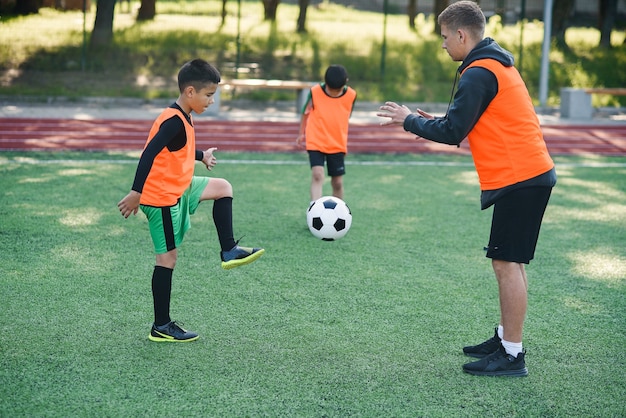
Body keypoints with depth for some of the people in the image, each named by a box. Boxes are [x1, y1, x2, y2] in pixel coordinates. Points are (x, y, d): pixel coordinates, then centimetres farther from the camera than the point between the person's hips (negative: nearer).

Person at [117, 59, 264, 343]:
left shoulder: (181, 118, 8)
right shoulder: (174, 121, -22)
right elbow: (148, 154, -30)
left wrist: (201, 156, 44)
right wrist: (136, 193, -33)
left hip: (179, 188, 10)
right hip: (163, 197, -10)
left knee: (223, 188, 15)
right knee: (168, 257, -3)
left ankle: (229, 251, 15)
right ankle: (161, 327, 6)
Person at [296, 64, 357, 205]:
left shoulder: (351, 95, -7)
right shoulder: (315, 92, -13)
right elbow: (306, 111, 5)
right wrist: (302, 133, 15)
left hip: (338, 145, 2)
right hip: (315, 142, -2)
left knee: (337, 182, 6)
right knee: (317, 175, -20)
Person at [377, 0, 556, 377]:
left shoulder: (478, 73, -15)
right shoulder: (497, 64, 16)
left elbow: (453, 132, -15)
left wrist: (411, 121, 0)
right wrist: (436, 124, 16)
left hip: (517, 179, -10)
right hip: (531, 173, 10)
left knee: (507, 263, -6)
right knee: (510, 263, 15)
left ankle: (512, 356, -2)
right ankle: (505, 339, 24)